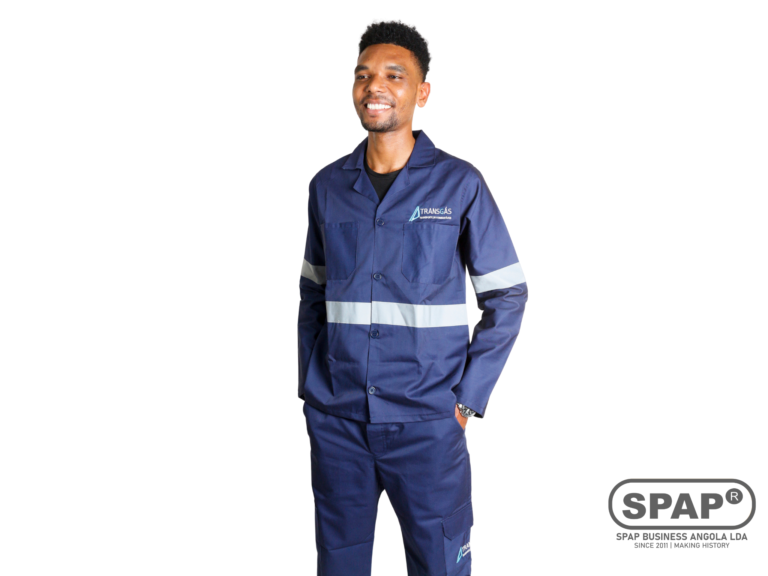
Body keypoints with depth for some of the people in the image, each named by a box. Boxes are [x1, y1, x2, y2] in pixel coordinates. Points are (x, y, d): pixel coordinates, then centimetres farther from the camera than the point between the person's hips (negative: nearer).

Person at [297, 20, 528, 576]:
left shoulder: (458, 184, -4)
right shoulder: (328, 186, 6)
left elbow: (507, 297, -1)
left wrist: (469, 397, -6)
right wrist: (309, 385, 8)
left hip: (425, 421, -3)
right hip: (335, 420, 3)